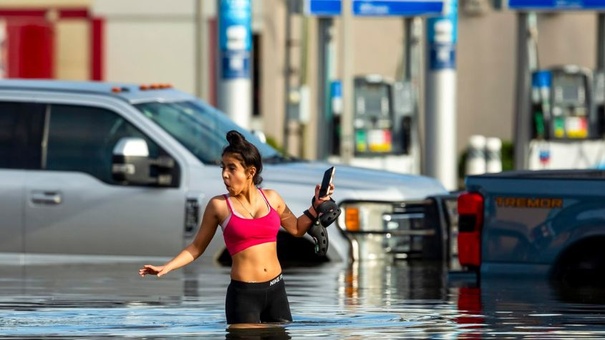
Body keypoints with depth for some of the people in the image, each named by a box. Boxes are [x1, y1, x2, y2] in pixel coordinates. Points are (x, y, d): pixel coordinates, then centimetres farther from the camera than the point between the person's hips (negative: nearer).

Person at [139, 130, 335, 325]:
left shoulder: (271, 198, 6)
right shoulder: (219, 205, -3)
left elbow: (296, 229, 22)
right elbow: (197, 247, 4)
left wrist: (316, 206, 8)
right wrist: (166, 268, -6)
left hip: (275, 289, 4)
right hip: (243, 294, -3)